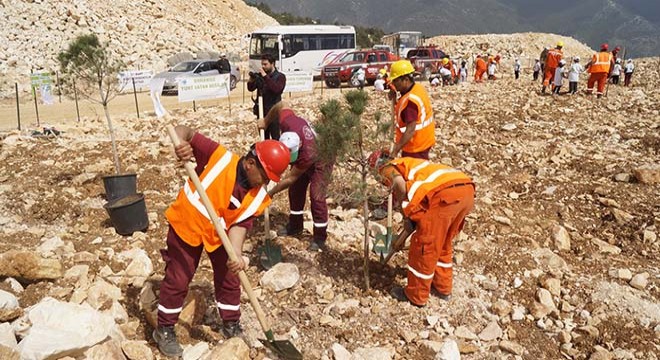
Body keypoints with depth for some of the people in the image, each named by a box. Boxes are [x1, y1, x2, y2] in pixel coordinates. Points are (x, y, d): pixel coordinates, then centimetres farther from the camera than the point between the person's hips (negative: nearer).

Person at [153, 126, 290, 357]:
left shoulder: (258, 196, -13)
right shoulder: (219, 157, -24)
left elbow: (240, 224, -16)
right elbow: (184, 131, -20)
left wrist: (236, 254, -34)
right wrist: (181, 142, -44)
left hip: (220, 235, 4)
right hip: (186, 226, -4)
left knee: (229, 279, 11)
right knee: (177, 280, 5)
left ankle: (231, 326, 32)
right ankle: (164, 330, 24)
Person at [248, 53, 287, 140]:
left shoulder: (280, 76, -4)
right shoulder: (260, 75, 8)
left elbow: (276, 89, -23)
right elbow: (251, 88, 8)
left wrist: (266, 77, -26)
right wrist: (251, 79, -12)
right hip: (261, 110, 5)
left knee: (275, 137, -3)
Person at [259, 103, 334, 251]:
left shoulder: (307, 153, -46)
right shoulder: (288, 122, -36)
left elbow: (290, 178, -33)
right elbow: (281, 106, -13)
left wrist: (270, 193, -23)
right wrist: (266, 121, -2)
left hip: (320, 160, -7)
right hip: (303, 156, 7)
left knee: (316, 196, -15)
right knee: (295, 190, 11)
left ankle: (320, 238, -5)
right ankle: (294, 226, 27)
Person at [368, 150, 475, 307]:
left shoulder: (388, 168, 15)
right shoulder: (409, 165, 38)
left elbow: (400, 185, -10)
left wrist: (406, 216, 2)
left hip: (445, 193, -8)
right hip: (467, 188, 9)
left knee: (423, 246, 9)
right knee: (443, 242, 27)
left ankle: (416, 295, 23)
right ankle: (443, 287, 40)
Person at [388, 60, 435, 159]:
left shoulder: (410, 100, -29)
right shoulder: (418, 88, 0)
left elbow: (410, 131, -32)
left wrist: (395, 151, -34)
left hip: (416, 148, -10)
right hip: (423, 142, 10)